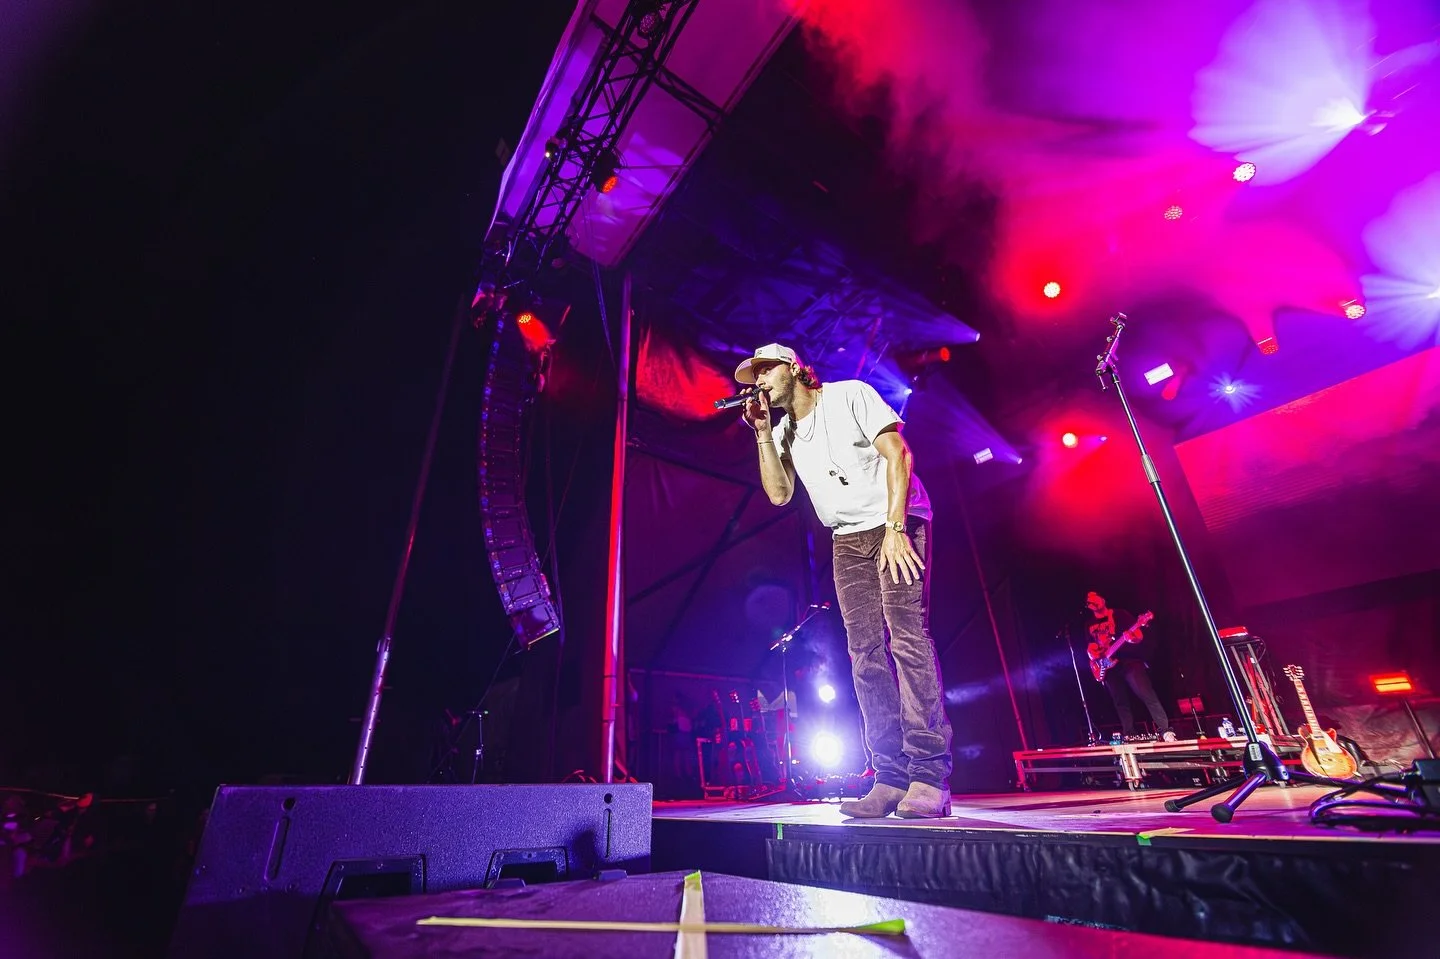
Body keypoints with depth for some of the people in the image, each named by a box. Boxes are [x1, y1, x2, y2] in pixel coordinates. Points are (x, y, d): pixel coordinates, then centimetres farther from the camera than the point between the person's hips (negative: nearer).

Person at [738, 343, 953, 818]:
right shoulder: (783, 431, 12)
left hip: (896, 522, -5)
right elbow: (779, 494, 0)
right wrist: (763, 431, -4)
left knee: (907, 638, -16)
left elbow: (898, 454, -11)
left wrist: (895, 527, -20)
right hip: (848, 540, 6)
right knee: (865, 653, 0)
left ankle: (930, 778, -12)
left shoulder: (850, 394, -3)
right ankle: (891, 778, 5)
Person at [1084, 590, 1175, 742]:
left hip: (1129, 661, -5)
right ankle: (1130, 737, 13)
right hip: (1108, 666, 5)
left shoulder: (1119, 614, 0)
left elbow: (1140, 636, -6)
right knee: (1121, 704, 7)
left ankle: (1165, 731, -12)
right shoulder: (1090, 625, 14)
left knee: (1147, 695, -17)